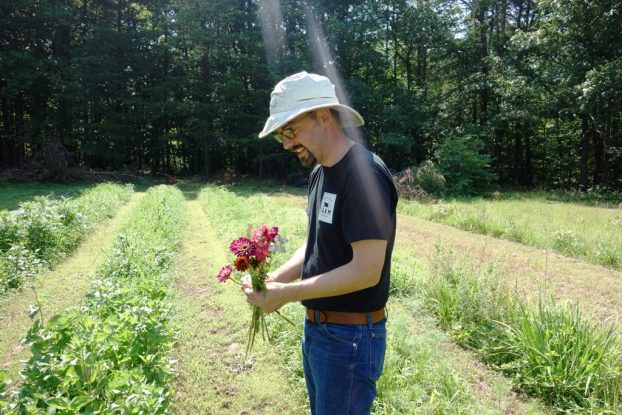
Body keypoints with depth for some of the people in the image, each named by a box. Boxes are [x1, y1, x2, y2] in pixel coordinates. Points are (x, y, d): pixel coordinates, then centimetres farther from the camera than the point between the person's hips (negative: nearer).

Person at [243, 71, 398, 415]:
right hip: (315, 328, 8)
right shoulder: (319, 173, 7)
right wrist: (275, 278, -2)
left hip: (350, 337, -8)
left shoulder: (365, 174, -22)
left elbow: (367, 270, -25)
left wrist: (287, 293, -22)